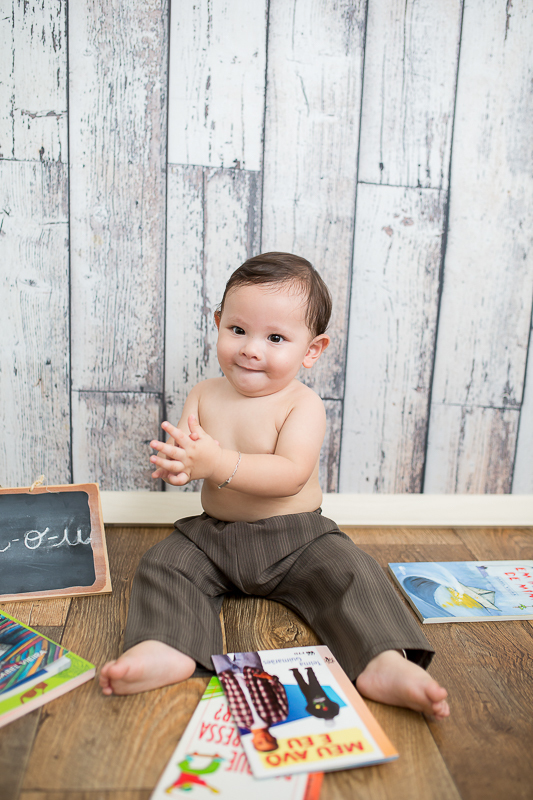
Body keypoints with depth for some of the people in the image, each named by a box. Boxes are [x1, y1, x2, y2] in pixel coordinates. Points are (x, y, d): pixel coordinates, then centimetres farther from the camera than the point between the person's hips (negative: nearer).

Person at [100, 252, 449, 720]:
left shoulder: (303, 405, -13)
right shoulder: (205, 395, 1)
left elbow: (291, 475, -27)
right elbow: (177, 454, -2)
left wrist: (218, 464, -39)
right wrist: (177, 463, -29)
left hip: (295, 540, -3)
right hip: (213, 536, 4)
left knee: (348, 571, -24)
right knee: (162, 566, -14)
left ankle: (383, 664, -27)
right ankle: (167, 650, -28)